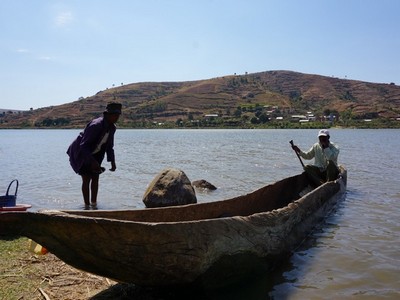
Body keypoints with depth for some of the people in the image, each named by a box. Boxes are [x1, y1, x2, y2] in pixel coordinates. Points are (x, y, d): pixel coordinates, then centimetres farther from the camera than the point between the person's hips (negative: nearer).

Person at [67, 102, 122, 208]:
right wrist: (92, 162, -39)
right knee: (86, 179, -8)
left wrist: (112, 162, -4)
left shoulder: (112, 128, -6)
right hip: (81, 154, -7)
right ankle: (87, 205, 2)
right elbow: (83, 145, -32)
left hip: (94, 154, 7)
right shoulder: (96, 125, -31)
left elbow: (109, 147, 6)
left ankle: (93, 203, 19)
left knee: (95, 177, 6)